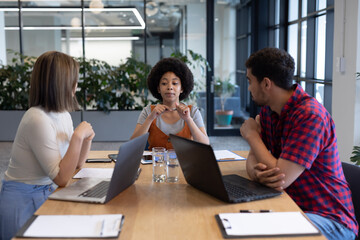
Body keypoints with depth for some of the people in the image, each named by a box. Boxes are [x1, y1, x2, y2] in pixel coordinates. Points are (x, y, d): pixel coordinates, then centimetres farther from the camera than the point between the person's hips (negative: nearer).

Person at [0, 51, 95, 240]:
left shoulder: (63, 115, 3)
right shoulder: (38, 120, -23)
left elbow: (77, 164, 12)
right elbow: (62, 178, -23)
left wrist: (87, 140, -5)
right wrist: (77, 136, -25)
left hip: (46, 195, 8)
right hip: (23, 201, -7)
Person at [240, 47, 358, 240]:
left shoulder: (310, 115, -23)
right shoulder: (268, 111, 5)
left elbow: (282, 177, -27)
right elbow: (253, 159, 4)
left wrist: (251, 134, -13)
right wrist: (257, 172, -22)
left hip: (328, 217, -7)